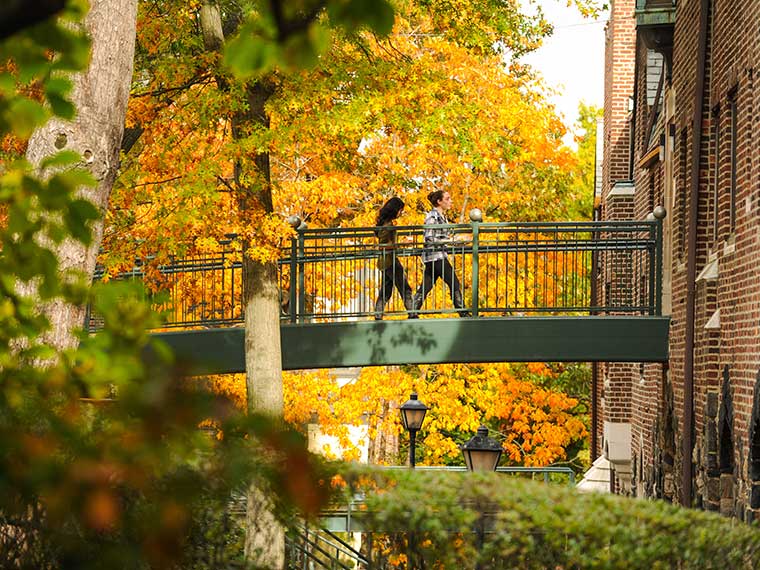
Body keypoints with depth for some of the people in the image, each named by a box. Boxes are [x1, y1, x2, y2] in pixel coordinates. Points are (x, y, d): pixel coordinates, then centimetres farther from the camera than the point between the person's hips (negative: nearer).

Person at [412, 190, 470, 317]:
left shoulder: (442, 216, 16)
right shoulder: (432, 216, -12)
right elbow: (429, 239, -18)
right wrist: (449, 240, -18)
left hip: (440, 255, 9)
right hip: (434, 255, -9)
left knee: (426, 287, 7)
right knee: (454, 283, -8)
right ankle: (463, 313, -6)